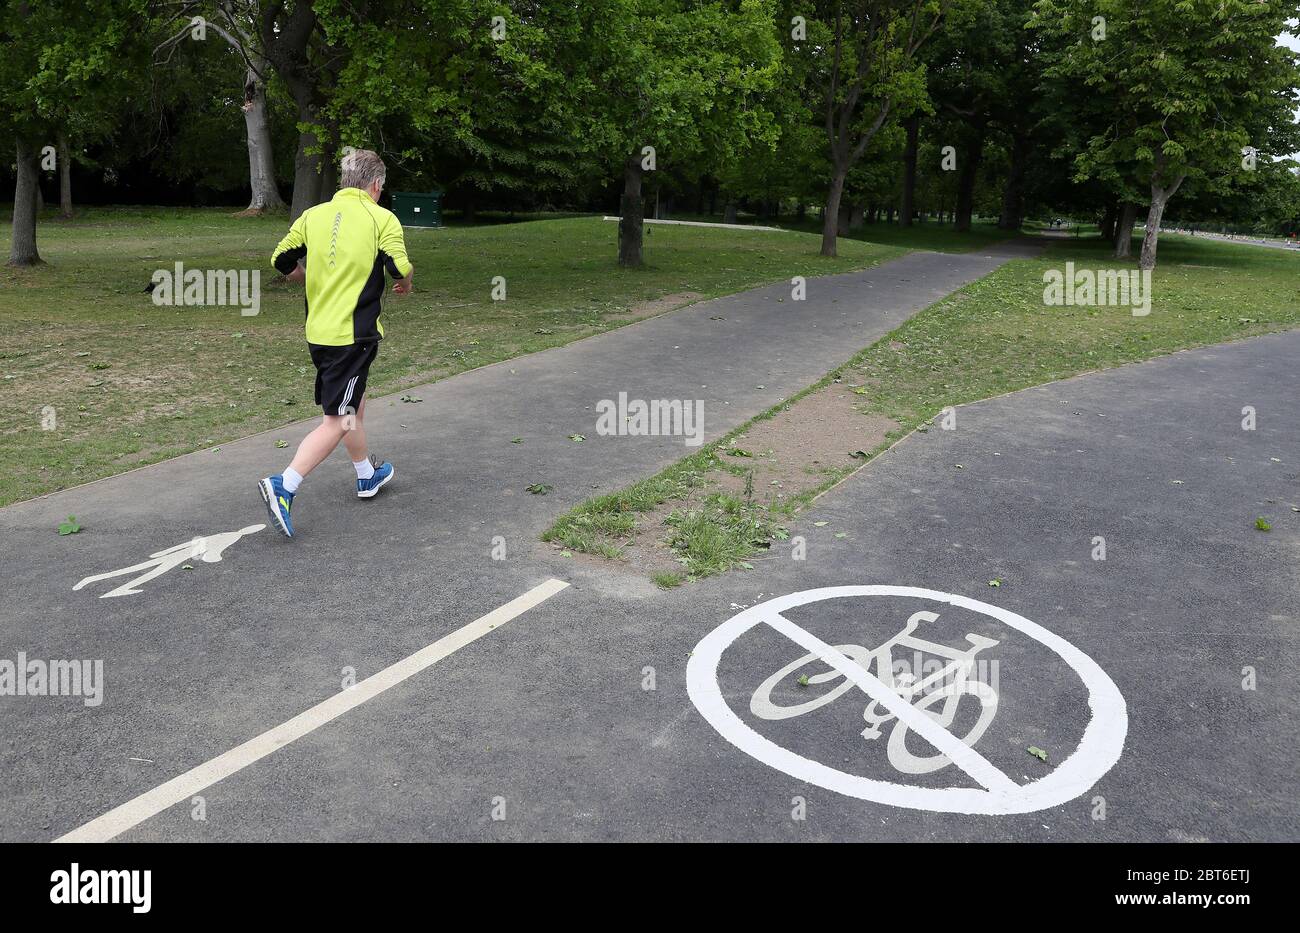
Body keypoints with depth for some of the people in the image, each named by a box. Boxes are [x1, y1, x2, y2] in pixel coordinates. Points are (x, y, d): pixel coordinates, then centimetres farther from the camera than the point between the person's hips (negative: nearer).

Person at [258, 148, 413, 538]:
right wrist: (406, 282, 10)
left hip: (318, 331, 7)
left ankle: (367, 475, 39)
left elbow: (281, 262, 9)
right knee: (337, 421, -2)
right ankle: (284, 486, -13)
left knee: (353, 404, 24)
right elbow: (402, 271, -13)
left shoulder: (313, 215, 6)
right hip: (354, 334, -7)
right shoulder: (382, 218, -8)